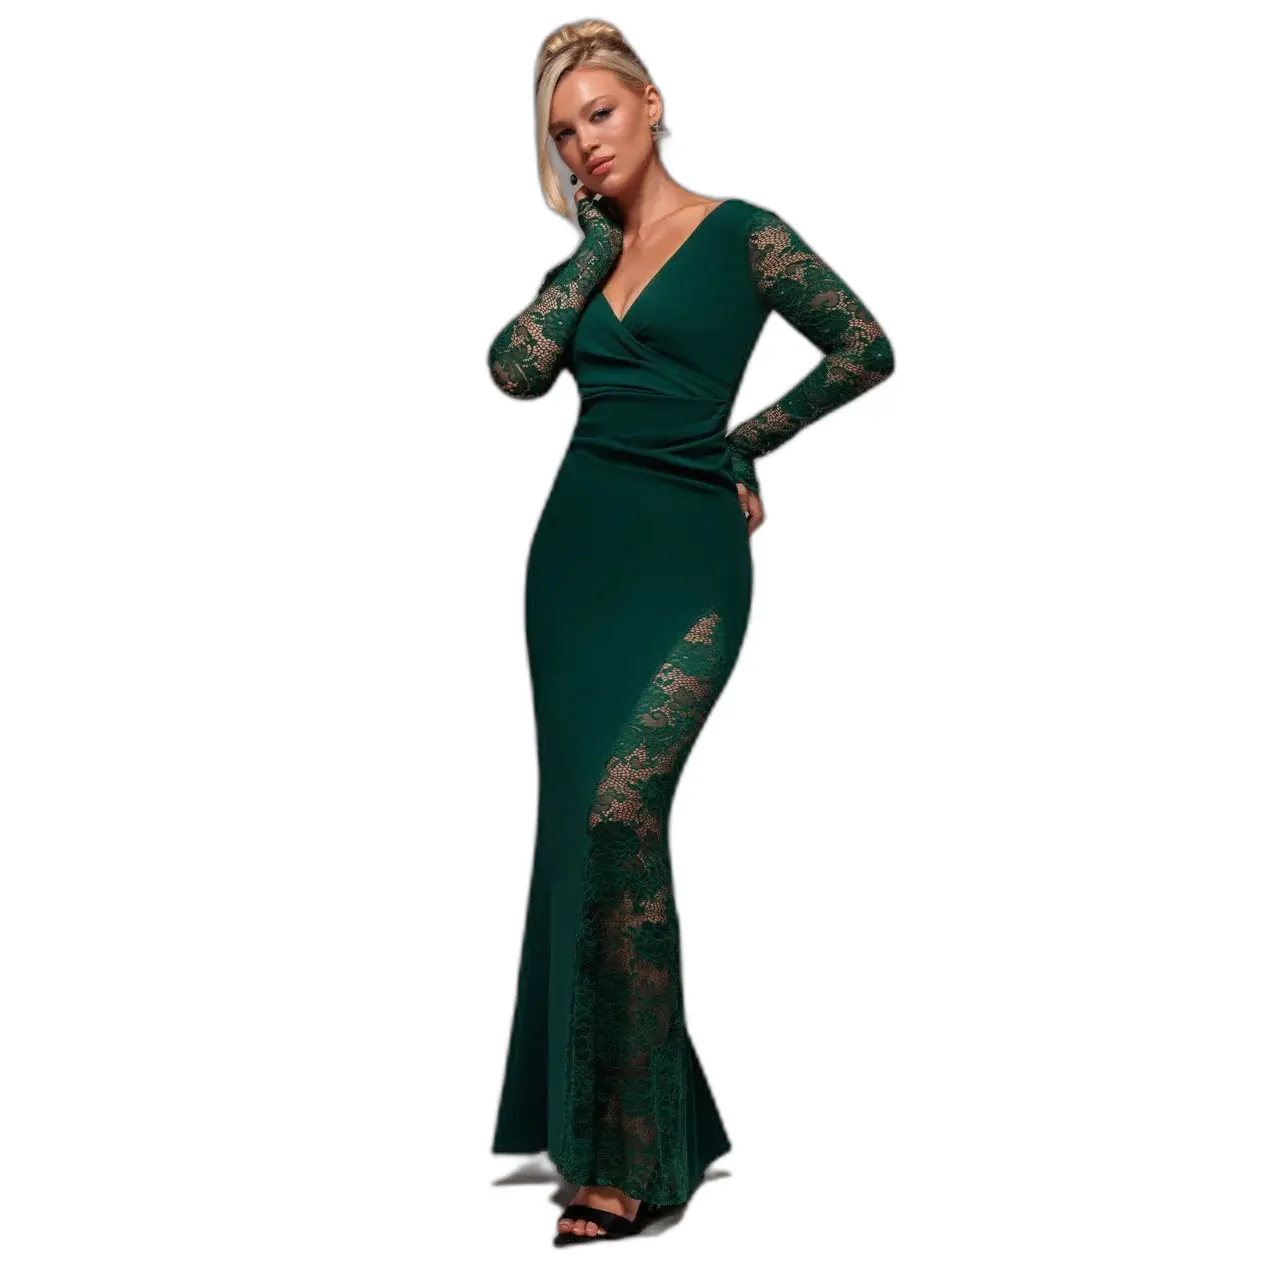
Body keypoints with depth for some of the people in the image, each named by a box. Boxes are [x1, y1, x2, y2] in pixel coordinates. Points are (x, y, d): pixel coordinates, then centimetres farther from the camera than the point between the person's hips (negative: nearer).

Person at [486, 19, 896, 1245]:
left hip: (687, 559, -6)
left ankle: (634, 1154, -16)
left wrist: (744, 439, 2)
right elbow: (517, 368, -4)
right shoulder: (586, 259, 14)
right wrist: (594, 244, 1)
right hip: (578, 549, 6)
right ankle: (597, 1125, 17)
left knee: (619, 811, -22)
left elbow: (867, 348, -3)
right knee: (586, 825, 6)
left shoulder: (739, 234, 1)